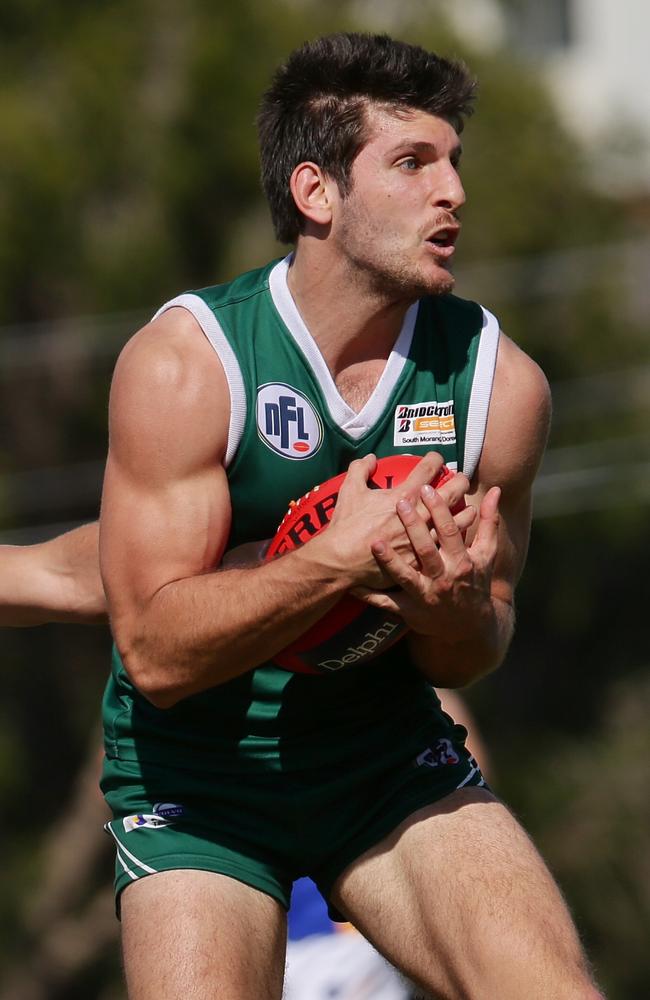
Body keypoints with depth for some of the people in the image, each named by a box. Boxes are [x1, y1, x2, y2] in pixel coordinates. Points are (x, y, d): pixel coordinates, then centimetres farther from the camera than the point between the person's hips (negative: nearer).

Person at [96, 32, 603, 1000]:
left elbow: (473, 657, 3)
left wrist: (455, 609, -21)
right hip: (197, 783, -2)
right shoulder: (183, 363, -17)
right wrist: (339, 559, -32)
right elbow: (155, 652, -21)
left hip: (391, 763, 2)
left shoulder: (499, 379, -7)